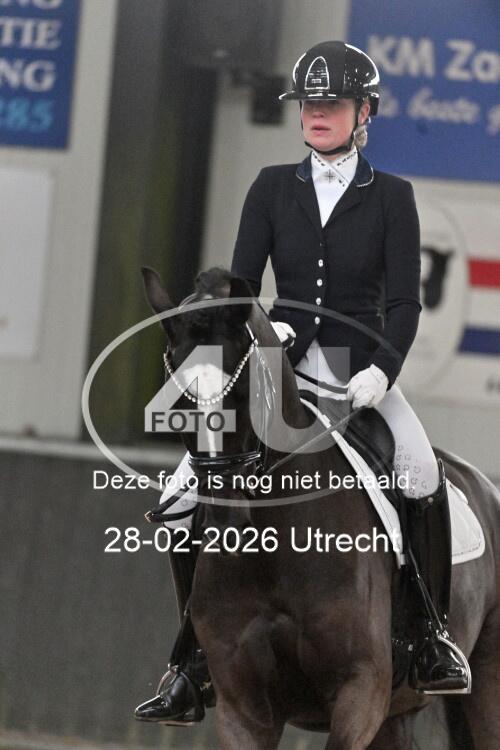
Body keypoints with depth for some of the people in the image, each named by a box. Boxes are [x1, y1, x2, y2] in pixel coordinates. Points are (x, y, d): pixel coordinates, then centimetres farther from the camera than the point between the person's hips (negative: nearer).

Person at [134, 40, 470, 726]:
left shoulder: (391, 197, 2)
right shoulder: (273, 188, 8)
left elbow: (404, 300, -4)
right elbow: (240, 281, 2)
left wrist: (381, 371, -20)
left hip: (362, 369, -2)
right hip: (281, 365, 2)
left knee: (424, 476, -28)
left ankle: (434, 636, -12)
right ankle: (191, 665, -3)